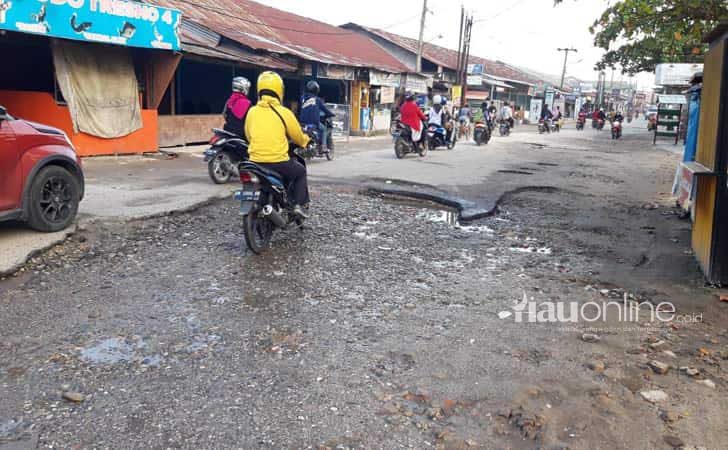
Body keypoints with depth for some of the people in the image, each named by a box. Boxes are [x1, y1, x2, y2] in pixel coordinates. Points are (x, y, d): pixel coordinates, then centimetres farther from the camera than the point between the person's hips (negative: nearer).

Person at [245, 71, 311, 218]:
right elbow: (298, 138, 5)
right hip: (278, 162, -4)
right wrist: (305, 140, 28)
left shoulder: (252, 111, 4)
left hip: (256, 162, 4)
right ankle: (299, 205, 13)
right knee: (301, 171, 24)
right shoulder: (284, 112, -7)